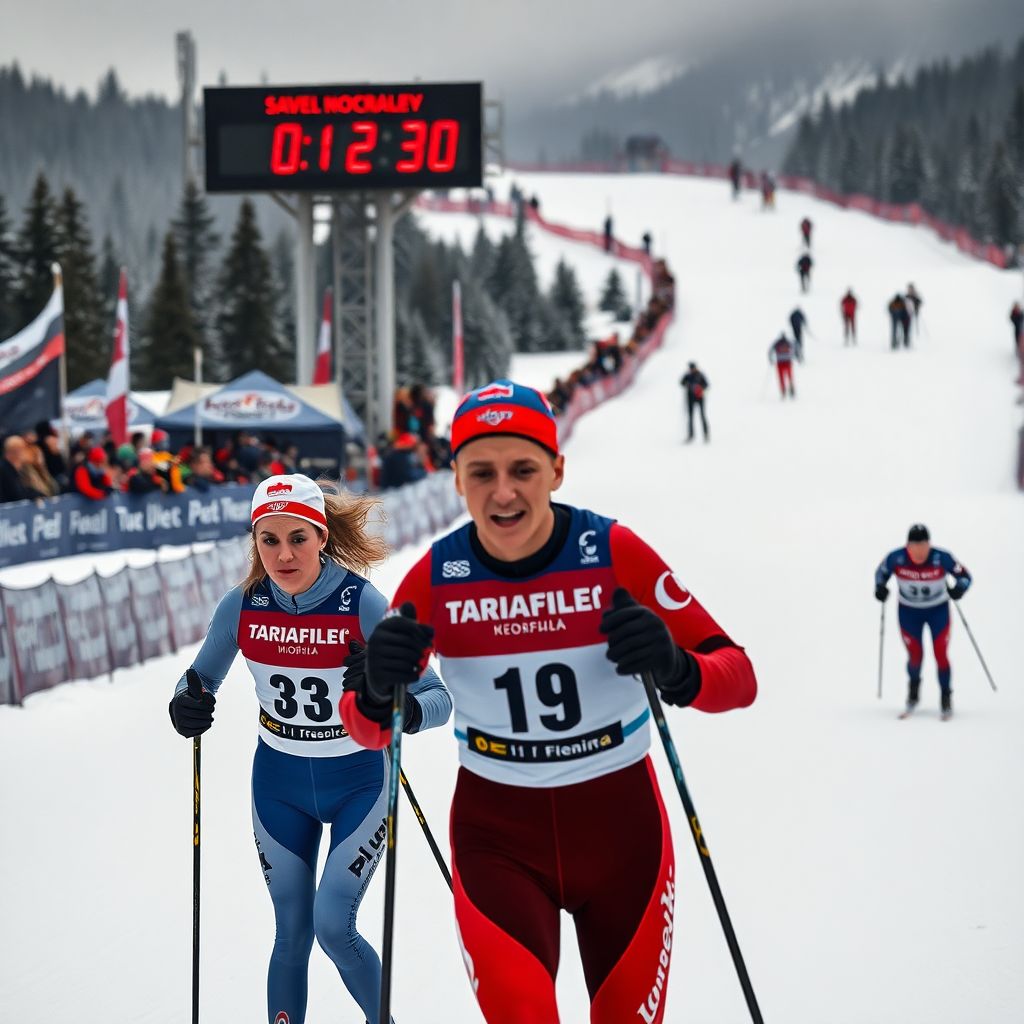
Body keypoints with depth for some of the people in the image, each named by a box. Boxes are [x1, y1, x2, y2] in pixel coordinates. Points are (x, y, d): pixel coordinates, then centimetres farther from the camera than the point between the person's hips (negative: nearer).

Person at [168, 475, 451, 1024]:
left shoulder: (363, 604, -21)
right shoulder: (241, 606, -12)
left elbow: (438, 698, -20)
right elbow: (201, 676, 3)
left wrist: (405, 710, -43)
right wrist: (186, 705, -20)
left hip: (358, 783, -3)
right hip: (279, 784, 3)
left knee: (333, 925, -10)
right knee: (292, 933, 8)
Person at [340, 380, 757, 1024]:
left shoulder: (615, 553, -14)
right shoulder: (435, 579, -10)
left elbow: (740, 679, -13)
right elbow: (369, 732, 0)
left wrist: (676, 671, -35)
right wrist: (378, 691, -24)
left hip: (619, 823, 0)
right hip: (497, 832, 0)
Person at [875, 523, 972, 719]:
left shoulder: (942, 558, -24)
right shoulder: (895, 558, -21)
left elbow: (964, 576, -13)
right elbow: (881, 572, -1)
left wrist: (959, 588, -33)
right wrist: (880, 587, -20)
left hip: (938, 610, -1)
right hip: (909, 612, 1)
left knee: (941, 655, -7)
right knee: (915, 656, -1)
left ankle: (946, 697, 15)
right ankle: (913, 688, 31)